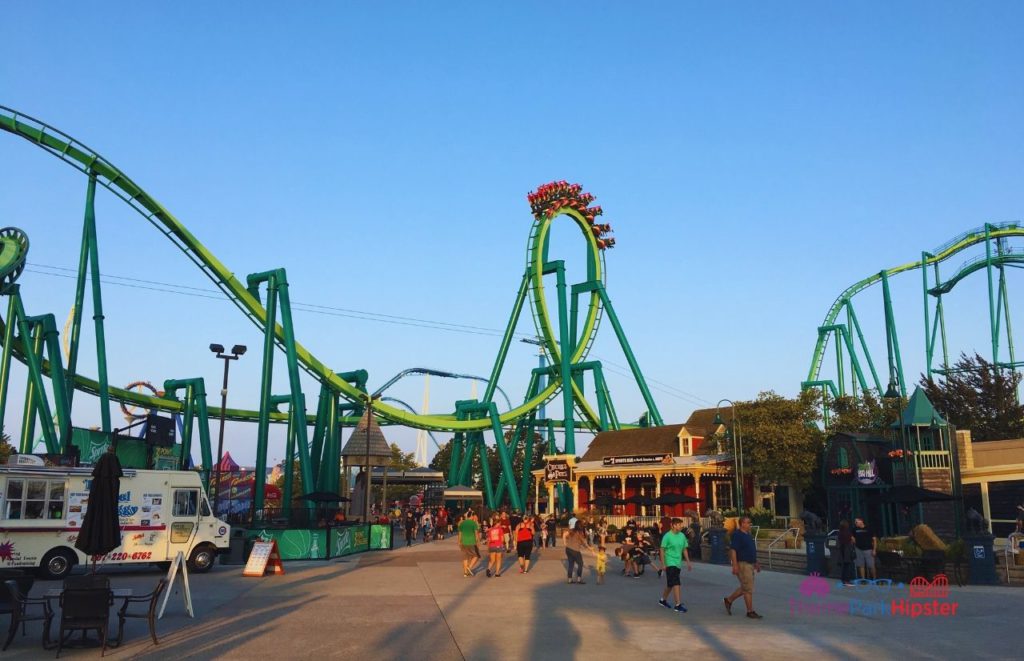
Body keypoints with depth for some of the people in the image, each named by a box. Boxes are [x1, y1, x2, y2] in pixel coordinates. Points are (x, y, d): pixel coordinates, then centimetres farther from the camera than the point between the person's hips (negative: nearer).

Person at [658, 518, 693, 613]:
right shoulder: (667, 536, -12)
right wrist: (663, 564, -12)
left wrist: (688, 562, 12)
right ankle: (678, 605, -10)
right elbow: (662, 550, -10)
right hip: (670, 563, -7)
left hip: (678, 563, 7)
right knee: (676, 584, -12)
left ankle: (663, 599, 32)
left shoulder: (682, 536, 6)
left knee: (670, 584, 15)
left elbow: (684, 549, 15)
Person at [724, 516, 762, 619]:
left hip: (750, 564, 9)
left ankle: (729, 600, 28)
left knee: (744, 588, 15)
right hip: (742, 564, -9)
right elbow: (733, 550, -19)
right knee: (748, 589, -5)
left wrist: (756, 563, 20)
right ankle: (750, 611, 3)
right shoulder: (737, 535, -15)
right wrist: (735, 566, -24)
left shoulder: (748, 534, 14)